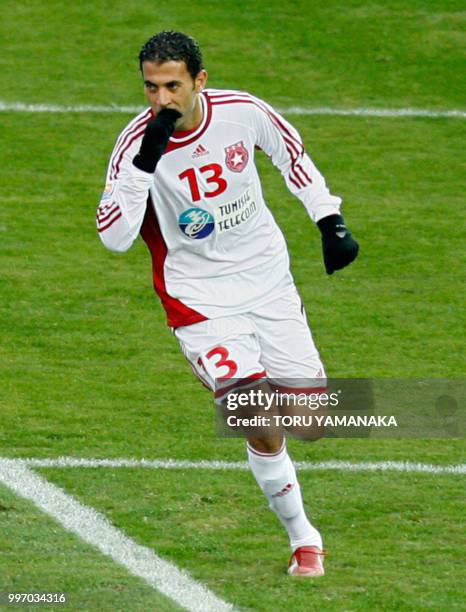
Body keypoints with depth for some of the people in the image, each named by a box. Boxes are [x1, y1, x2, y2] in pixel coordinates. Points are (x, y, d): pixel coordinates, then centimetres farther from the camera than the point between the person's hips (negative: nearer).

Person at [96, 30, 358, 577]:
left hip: (269, 281, 3)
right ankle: (303, 538, 8)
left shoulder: (241, 112, -11)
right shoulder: (138, 142, -18)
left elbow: (291, 156, 10)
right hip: (202, 301, -3)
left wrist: (331, 222, 9)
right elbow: (114, 236, -26)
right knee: (264, 431, -15)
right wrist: (145, 160, -34)